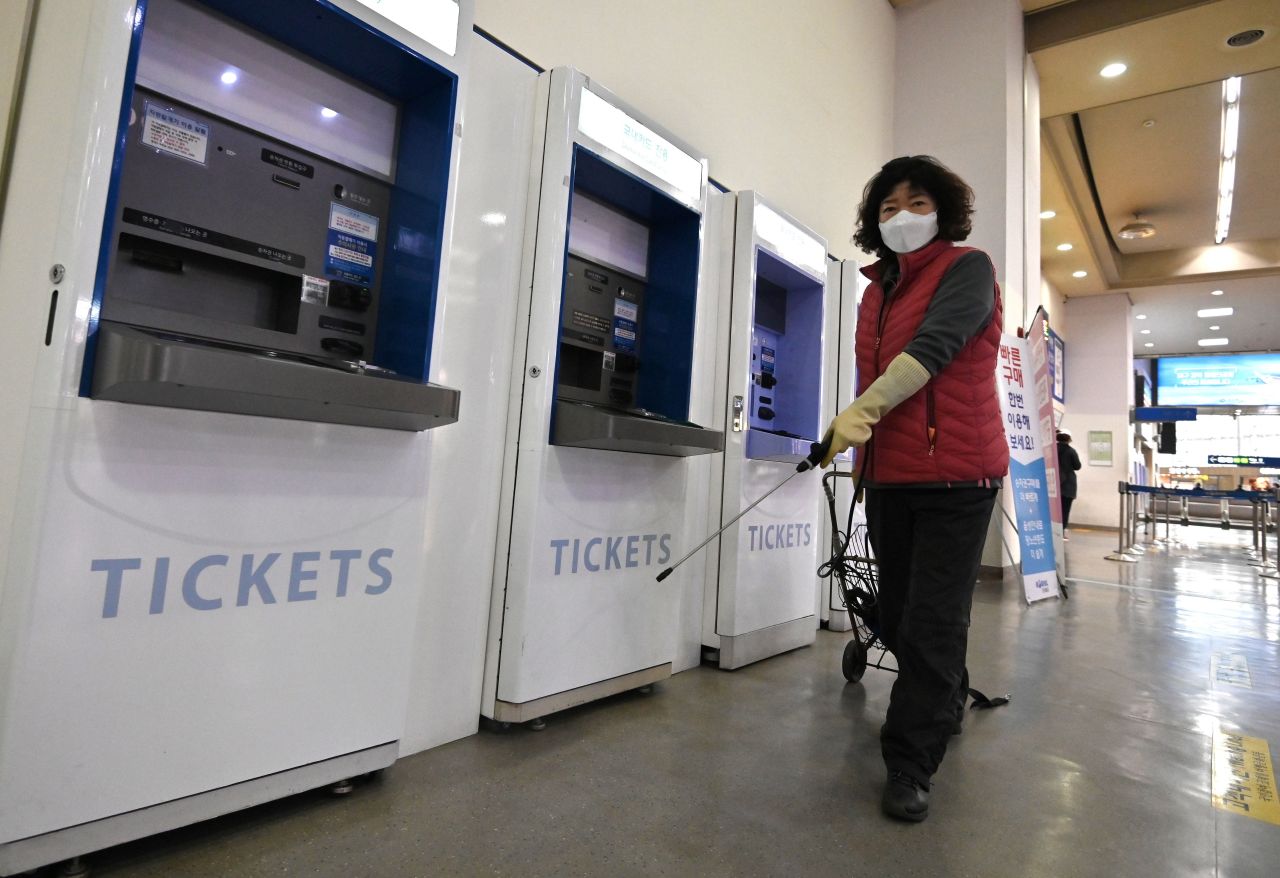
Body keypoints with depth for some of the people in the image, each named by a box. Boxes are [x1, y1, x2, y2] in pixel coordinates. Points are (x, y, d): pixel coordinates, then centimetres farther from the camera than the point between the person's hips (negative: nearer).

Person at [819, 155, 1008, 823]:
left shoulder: (966, 268, -4)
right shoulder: (878, 288, 16)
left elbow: (933, 346, -21)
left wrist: (861, 410, -30)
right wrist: (862, 448, 19)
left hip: (954, 474, -7)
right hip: (889, 475, 7)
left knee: (932, 623, -4)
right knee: (896, 616, 15)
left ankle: (909, 764, 9)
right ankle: (946, 704, 41)